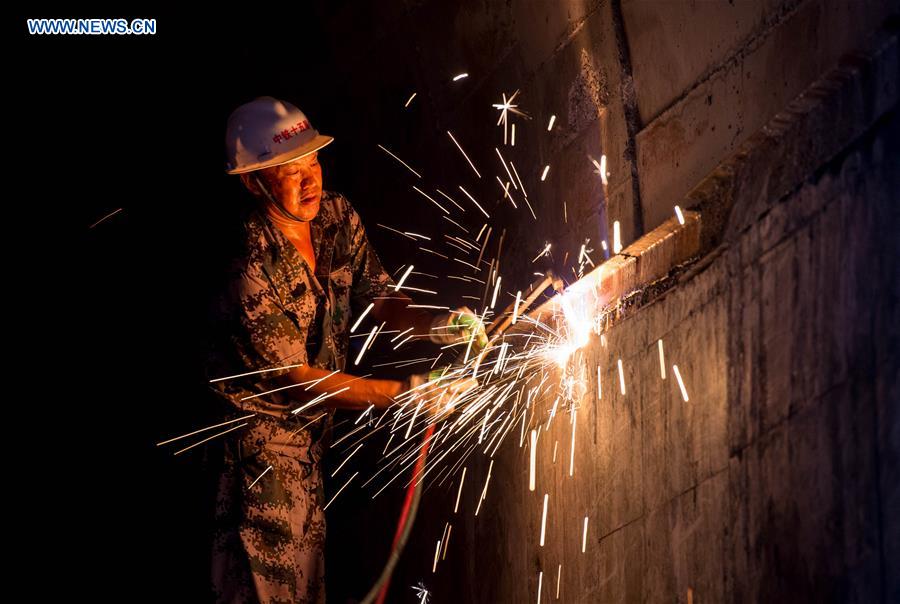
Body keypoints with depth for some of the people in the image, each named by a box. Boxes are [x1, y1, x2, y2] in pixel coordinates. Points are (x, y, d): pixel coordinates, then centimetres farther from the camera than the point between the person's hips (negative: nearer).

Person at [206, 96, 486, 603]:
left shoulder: (338, 217, -5)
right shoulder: (252, 271, -29)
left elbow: (376, 298, 2)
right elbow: (291, 379, -26)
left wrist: (434, 325, -20)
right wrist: (404, 393, -30)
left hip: (313, 426, 8)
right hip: (258, 425, -8)